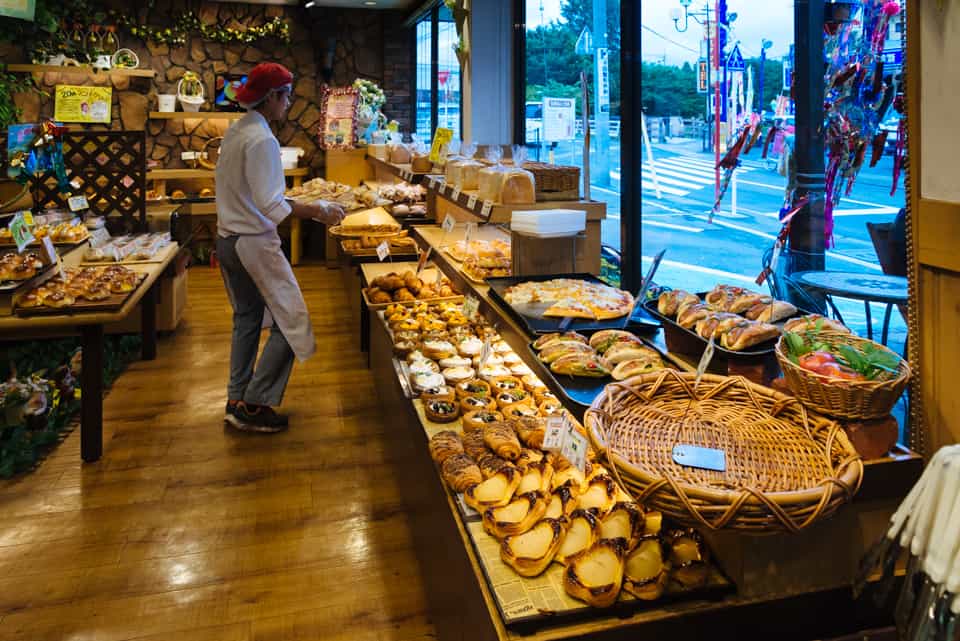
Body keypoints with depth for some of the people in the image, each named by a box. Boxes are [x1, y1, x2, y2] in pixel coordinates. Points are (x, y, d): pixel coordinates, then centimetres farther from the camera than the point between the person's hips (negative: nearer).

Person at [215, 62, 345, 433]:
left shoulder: (235, 132, 11)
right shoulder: (262, 139, -18)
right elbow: (271, 207, -23)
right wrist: (316, 212, -17)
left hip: (227, 239, 10)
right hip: (254, 243, -10)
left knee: (246, 319, 18)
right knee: (290, 321, 0)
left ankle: (236, 401, 24)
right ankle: (253, 406, 3)